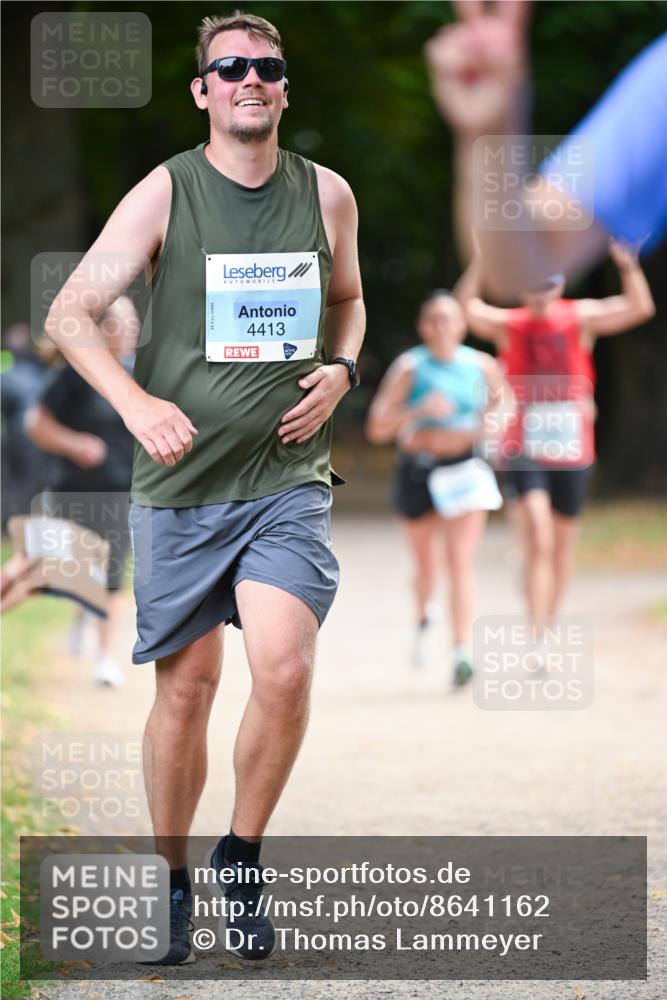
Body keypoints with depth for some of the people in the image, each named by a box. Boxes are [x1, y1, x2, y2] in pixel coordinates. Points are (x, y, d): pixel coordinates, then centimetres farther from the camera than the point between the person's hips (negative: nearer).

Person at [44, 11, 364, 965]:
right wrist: (137, 403, -20)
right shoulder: (165, 192, -4)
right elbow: (69, 312, -6)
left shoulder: (327, 195, 6)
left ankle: (243, 854, 6)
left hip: (288, 473, 1)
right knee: (186, 685, 3)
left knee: (285, 670, -17)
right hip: (181, 485, -1)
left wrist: (341, 369, 3)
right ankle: (171, 881, 22)